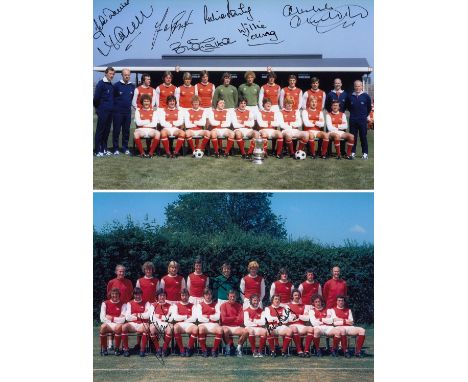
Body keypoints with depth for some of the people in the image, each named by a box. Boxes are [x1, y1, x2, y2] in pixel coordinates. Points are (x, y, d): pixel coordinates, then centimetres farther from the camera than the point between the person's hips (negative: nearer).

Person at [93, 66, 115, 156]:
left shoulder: (111, 85, 13)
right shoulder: (101, 84, -9)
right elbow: (96, 98, -12)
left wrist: (111, 107, 9)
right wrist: (98, 108, -1)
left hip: (110, 112, 7)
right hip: (103, 112, -7)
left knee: (107, 131, 10)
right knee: (100, 130, -2)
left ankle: (104, 149, 18)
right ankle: (98, 150, 2)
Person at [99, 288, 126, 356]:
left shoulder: (122, 304, 3)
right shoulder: (105, 303, 6)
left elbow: (123, 320, -4)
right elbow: (102, 318, -3)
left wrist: (112, 318, -8)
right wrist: (117, 319, -9)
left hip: (117, 325, -1)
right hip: (108, 325, 1)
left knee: (119, 327, -36)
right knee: (103, 326, -34)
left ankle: (117, 348, -17)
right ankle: (104, 349, -15)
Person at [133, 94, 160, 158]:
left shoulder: (154, 111, 12)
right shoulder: (138, 111, 12)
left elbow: (154, 124, -1)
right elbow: (138, 123, -2)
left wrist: (143, 123, -3)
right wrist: (148, 121, -1)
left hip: (151, 130, 0)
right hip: (141, 130, 0)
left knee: (158, 133, -34)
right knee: (135, 133, -36)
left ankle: (151, 152, -24)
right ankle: (142, 152, -24)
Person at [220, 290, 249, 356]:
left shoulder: (239, 306, 8)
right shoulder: (223, 305, 1)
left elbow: (241, 320, -2)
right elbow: (224, 319, -10)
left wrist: (230, 319, -4)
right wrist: (235, 318, -3)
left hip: (236, 327, 3)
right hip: (226, 326, -3)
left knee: (246, 331, -26)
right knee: (225, 330, -38)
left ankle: (239, 347, -4)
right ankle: (228, 346, -11)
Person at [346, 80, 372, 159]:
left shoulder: (366, 96, -3)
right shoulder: (350, 96, 1)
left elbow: (369, 107, 8)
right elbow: (348, 106, 17)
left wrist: (366, 115, 13)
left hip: (363, 120, -2)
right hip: (353, 120, 2)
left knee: (363, 136, 2)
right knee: (353, 136, 5)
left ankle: (365, 153, 8)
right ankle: (353, 152, 14)